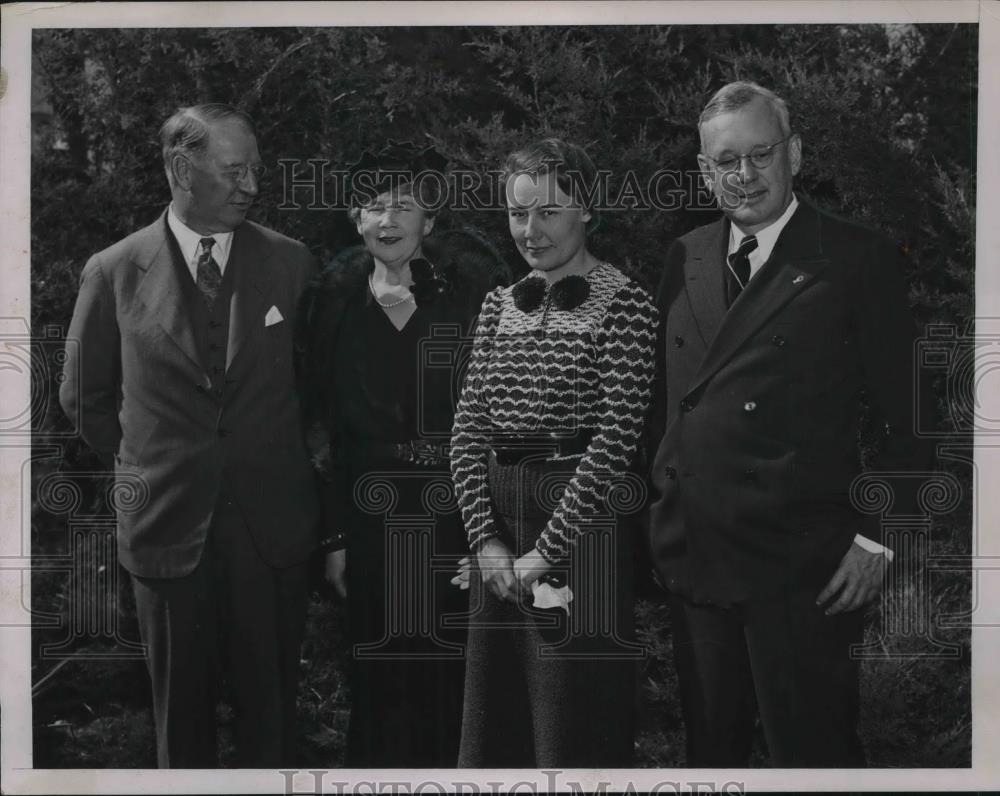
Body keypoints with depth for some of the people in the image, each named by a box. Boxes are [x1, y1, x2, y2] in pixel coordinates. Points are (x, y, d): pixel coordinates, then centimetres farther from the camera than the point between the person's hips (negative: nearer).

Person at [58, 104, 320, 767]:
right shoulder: (114, 273, -1)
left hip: (273, 524, 0)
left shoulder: (291, 263, 1)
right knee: (181, 716, 12)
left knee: (272, 708, 7)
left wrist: (275, 461, 10)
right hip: (168, 525, 0)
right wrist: (148, 465, 10)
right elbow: (84, 398, 10)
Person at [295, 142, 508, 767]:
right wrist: (335, 536, 5)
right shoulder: (339, 302, 5)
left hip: (457, 514, -2)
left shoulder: (470, 291, -3)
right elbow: (327, 427, 7)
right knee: (381, 684, 7)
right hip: (371, 520, 2)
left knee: (453, 680, 1)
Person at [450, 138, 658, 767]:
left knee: (576, 727, 3)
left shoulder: (623, 303, -6)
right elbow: (468, 432, 6)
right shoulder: (500, 306, 11)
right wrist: (486, 539, -5)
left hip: (581, 522, -5)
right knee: (495, 723, 14)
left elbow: (615, 439, -13)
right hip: (501, 539, 6)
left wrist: (546, 549, -15)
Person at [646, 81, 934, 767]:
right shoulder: (686, 258, 11)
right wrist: (662, 509, 8)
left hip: (798, 569, -5)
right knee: (710, 744, 17)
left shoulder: (857, 258, -5)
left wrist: (875, 537, -10)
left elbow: (906, 414, -5)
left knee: (813, 751, 3)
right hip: (691, 553, 5)